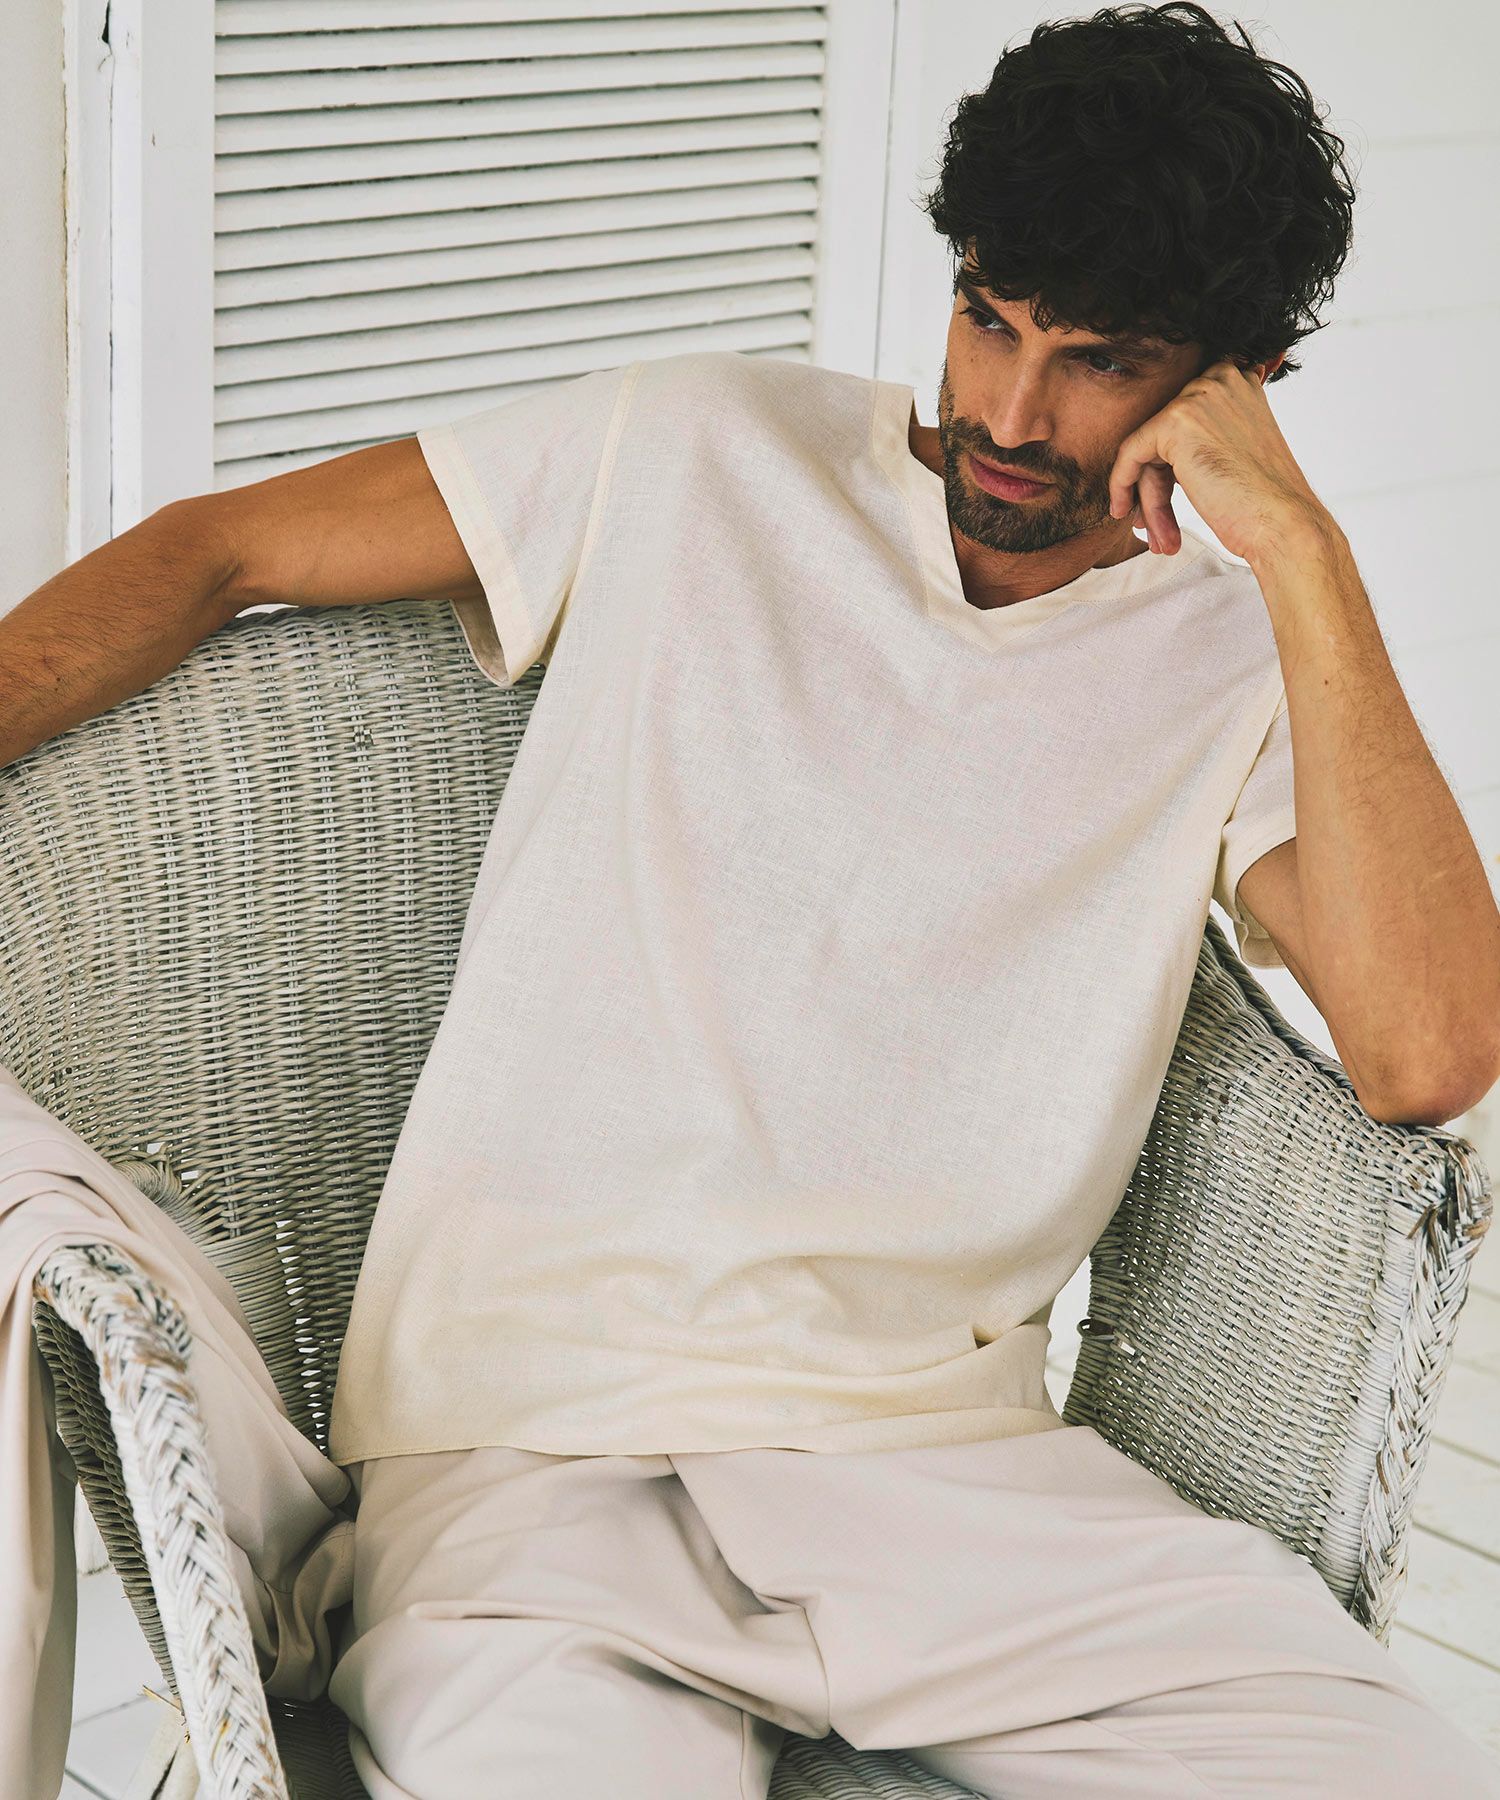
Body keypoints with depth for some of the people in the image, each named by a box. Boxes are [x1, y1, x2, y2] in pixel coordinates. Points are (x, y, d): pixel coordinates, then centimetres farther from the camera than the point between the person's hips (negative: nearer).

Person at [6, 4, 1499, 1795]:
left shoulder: (1235, 670, 8)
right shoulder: (698, 454, 6)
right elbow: (212, 553, 10)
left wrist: (1301, 554, -9)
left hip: (946, 1451, 2)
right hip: (524, 1452, -1)